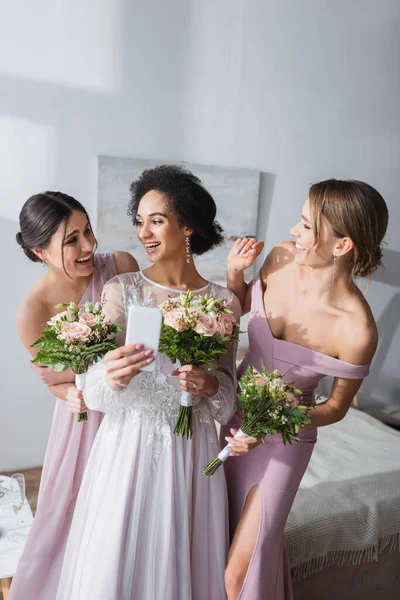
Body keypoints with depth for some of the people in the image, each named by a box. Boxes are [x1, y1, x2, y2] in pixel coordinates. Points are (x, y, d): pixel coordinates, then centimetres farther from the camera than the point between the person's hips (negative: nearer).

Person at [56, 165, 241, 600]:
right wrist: (111, 378, -31)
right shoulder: (120, 291, -7)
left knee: (181, 560, 16)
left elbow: (228, 388, 5)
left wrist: (208, 384, -16)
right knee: (115, 563, 12)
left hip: (191, 449, 1)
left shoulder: (223, 302, -2)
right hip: (129, 446, -1)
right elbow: (96, 393, -9)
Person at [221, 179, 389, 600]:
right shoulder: (281, 258, -16)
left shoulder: (356, 330, -28)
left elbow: (337, 407, -12)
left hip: (283, 440, -4)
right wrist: (234, 271, -15)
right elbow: (240, 306, 4)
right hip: (233, 413, 5)